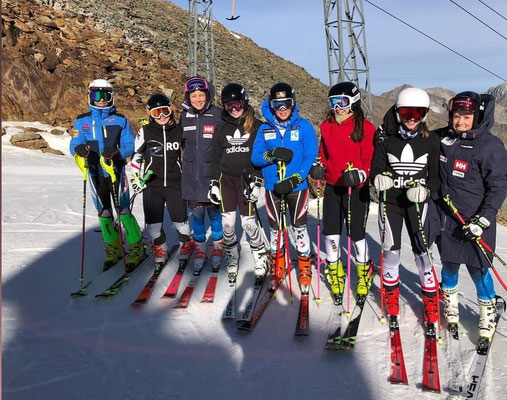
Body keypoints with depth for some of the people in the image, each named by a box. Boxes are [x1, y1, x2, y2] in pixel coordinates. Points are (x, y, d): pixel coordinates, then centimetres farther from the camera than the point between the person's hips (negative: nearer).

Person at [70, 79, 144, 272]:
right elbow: (75, 144, -2)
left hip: (116, 171, -2)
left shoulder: (120, 120, 2)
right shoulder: (82, 121, 6)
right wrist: (79, 149, -27)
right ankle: (113, 247, 27)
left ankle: (136, 248, 7)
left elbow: (130, 146, -3)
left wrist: (116, 152, -25)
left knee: (123, 210, -7)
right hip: (95, 173, 3)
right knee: (104, 212, 10)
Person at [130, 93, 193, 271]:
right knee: (153, 220, 0)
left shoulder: (179, 130, 3)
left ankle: (185, 245, 26)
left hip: (175, 183, 0)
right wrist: (136, 178, 3)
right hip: (151, 184, 0)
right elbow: (136, 156, 8)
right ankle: (160, 249, 23)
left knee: (180, 219, -1)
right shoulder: (144, 132, 0)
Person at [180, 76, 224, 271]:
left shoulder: (217, 115, -5)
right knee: (197, 213, 7)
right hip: (191, 175, 2)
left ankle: (218, 248, 25)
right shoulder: (184, 116, 5)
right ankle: (199, 250, 21)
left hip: (212, 174, -2)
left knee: (214, 212, 7)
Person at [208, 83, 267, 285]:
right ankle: (231, 258, 21)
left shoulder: (256, 126, 1)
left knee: (248, 222, -5)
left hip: (246, 178, -3)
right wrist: (214, 183, 7)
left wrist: (256, 181, -9)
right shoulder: (222, 128, 10)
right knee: (227, 222, 2)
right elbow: (216, 157, 13)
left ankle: (260, 258, 16)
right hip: (226, 179, 3)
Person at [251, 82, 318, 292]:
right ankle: (277, 267, 29)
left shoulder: (304, 126, -5)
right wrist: (271, 155, -21)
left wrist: (293, 180, -21)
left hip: (297, 186, -3)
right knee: (275, 227, 12)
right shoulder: (265, 128, 3)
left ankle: (305, 270, 17)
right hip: (272, 186, 3)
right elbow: (255, 158, 0)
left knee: (299, 227, 3)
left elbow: (310, 157, -10)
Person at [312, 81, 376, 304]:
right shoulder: (326, 126, 8)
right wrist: (318, 167, -1)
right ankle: (334, 272, 27)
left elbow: (371, 159, -7)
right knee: (331, 233, 6)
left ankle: (364, 271, 28)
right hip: (332, 188, 4)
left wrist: (361, 174, -24)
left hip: (357, 190, -4)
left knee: (356, 235, 3)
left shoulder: (365, 127, -8)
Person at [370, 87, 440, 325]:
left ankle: (430, 297, 15)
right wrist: (379, 178, -24)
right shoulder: (386, 139, -3)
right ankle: (391, 292, 29)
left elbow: (436, 175, 0)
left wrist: (426, 189, -20)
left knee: (421, 251, -3)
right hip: (390, 201, 0)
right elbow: (376, 169, -1)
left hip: (417, 203, 0)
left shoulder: (431, 140, -2)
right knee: (391, 250, 6)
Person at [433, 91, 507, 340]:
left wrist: (483, 219, -17)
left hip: (475, 220, -4)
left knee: (478, 268, 3)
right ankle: (450, 301, 38)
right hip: (446, 217, 4)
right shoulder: (442, 138, -1)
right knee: (449, 264, 15)